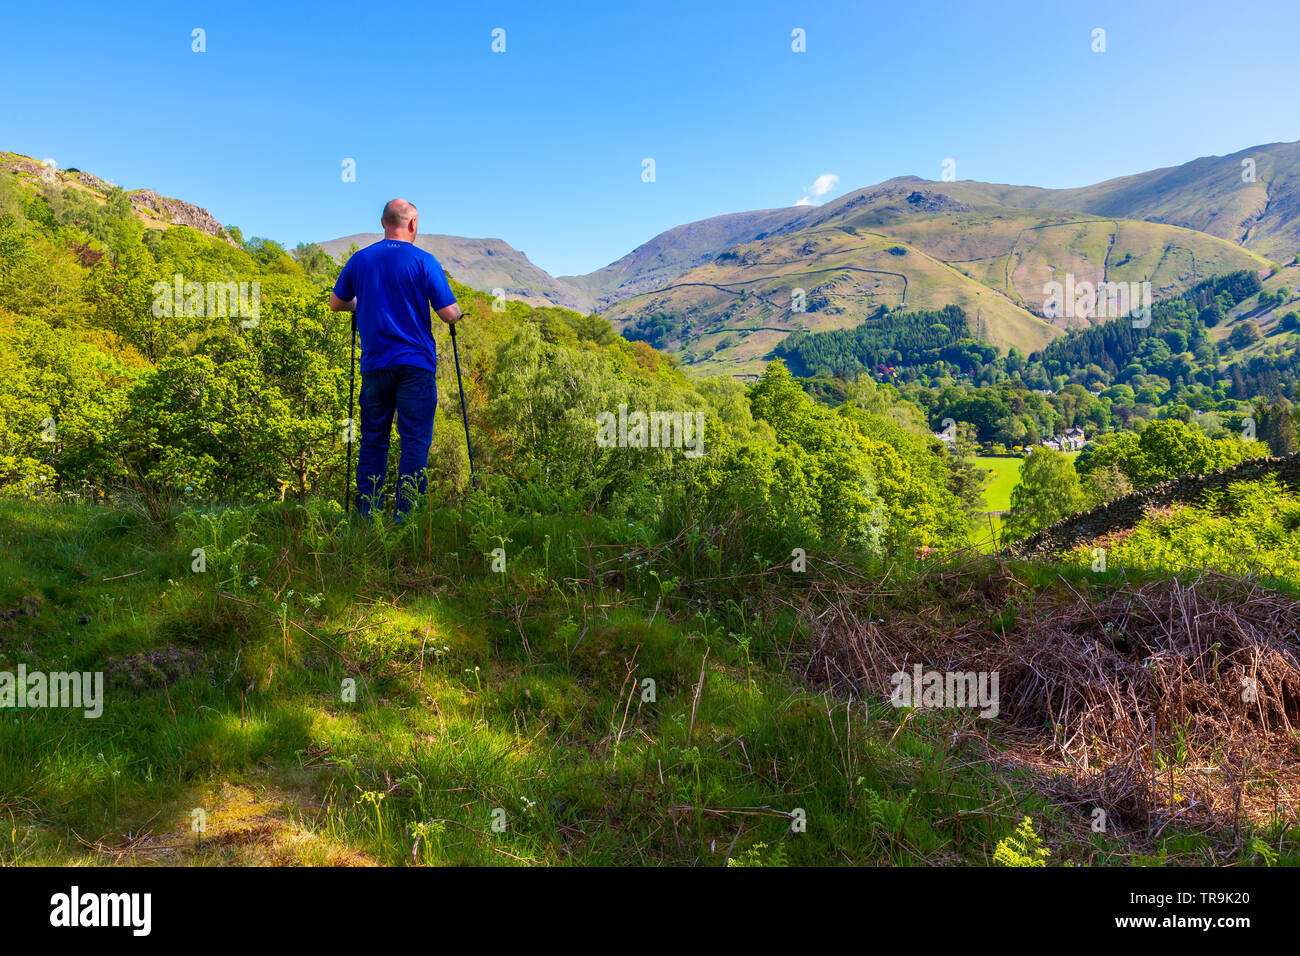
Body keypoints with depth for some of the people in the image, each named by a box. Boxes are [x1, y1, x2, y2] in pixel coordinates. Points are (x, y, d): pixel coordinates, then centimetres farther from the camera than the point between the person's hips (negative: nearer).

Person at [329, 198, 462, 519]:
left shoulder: (360, 259, 6)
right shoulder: (424, 261, -5)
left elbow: (336, 303, 18)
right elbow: (449, 314, -8)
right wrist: (457, 312, 15)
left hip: (374, 365, 4)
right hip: (415, 365, -3)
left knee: (373, 441, 11)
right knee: (415, 443, 0)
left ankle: (366, 515, 14)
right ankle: (405, 514, -2)